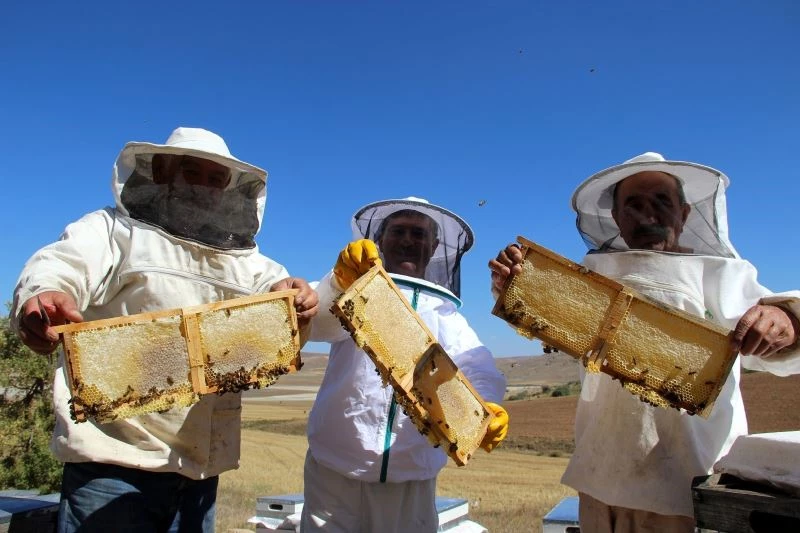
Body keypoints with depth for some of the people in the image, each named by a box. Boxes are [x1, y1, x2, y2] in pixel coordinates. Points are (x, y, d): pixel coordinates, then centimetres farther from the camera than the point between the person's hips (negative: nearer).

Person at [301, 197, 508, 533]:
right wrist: (341, 283, -37)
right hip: (335, 467, -2)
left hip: (410, 475, 2)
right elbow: (315, 322, -16)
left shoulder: (446, 315, 12)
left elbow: (476, 368, -5)